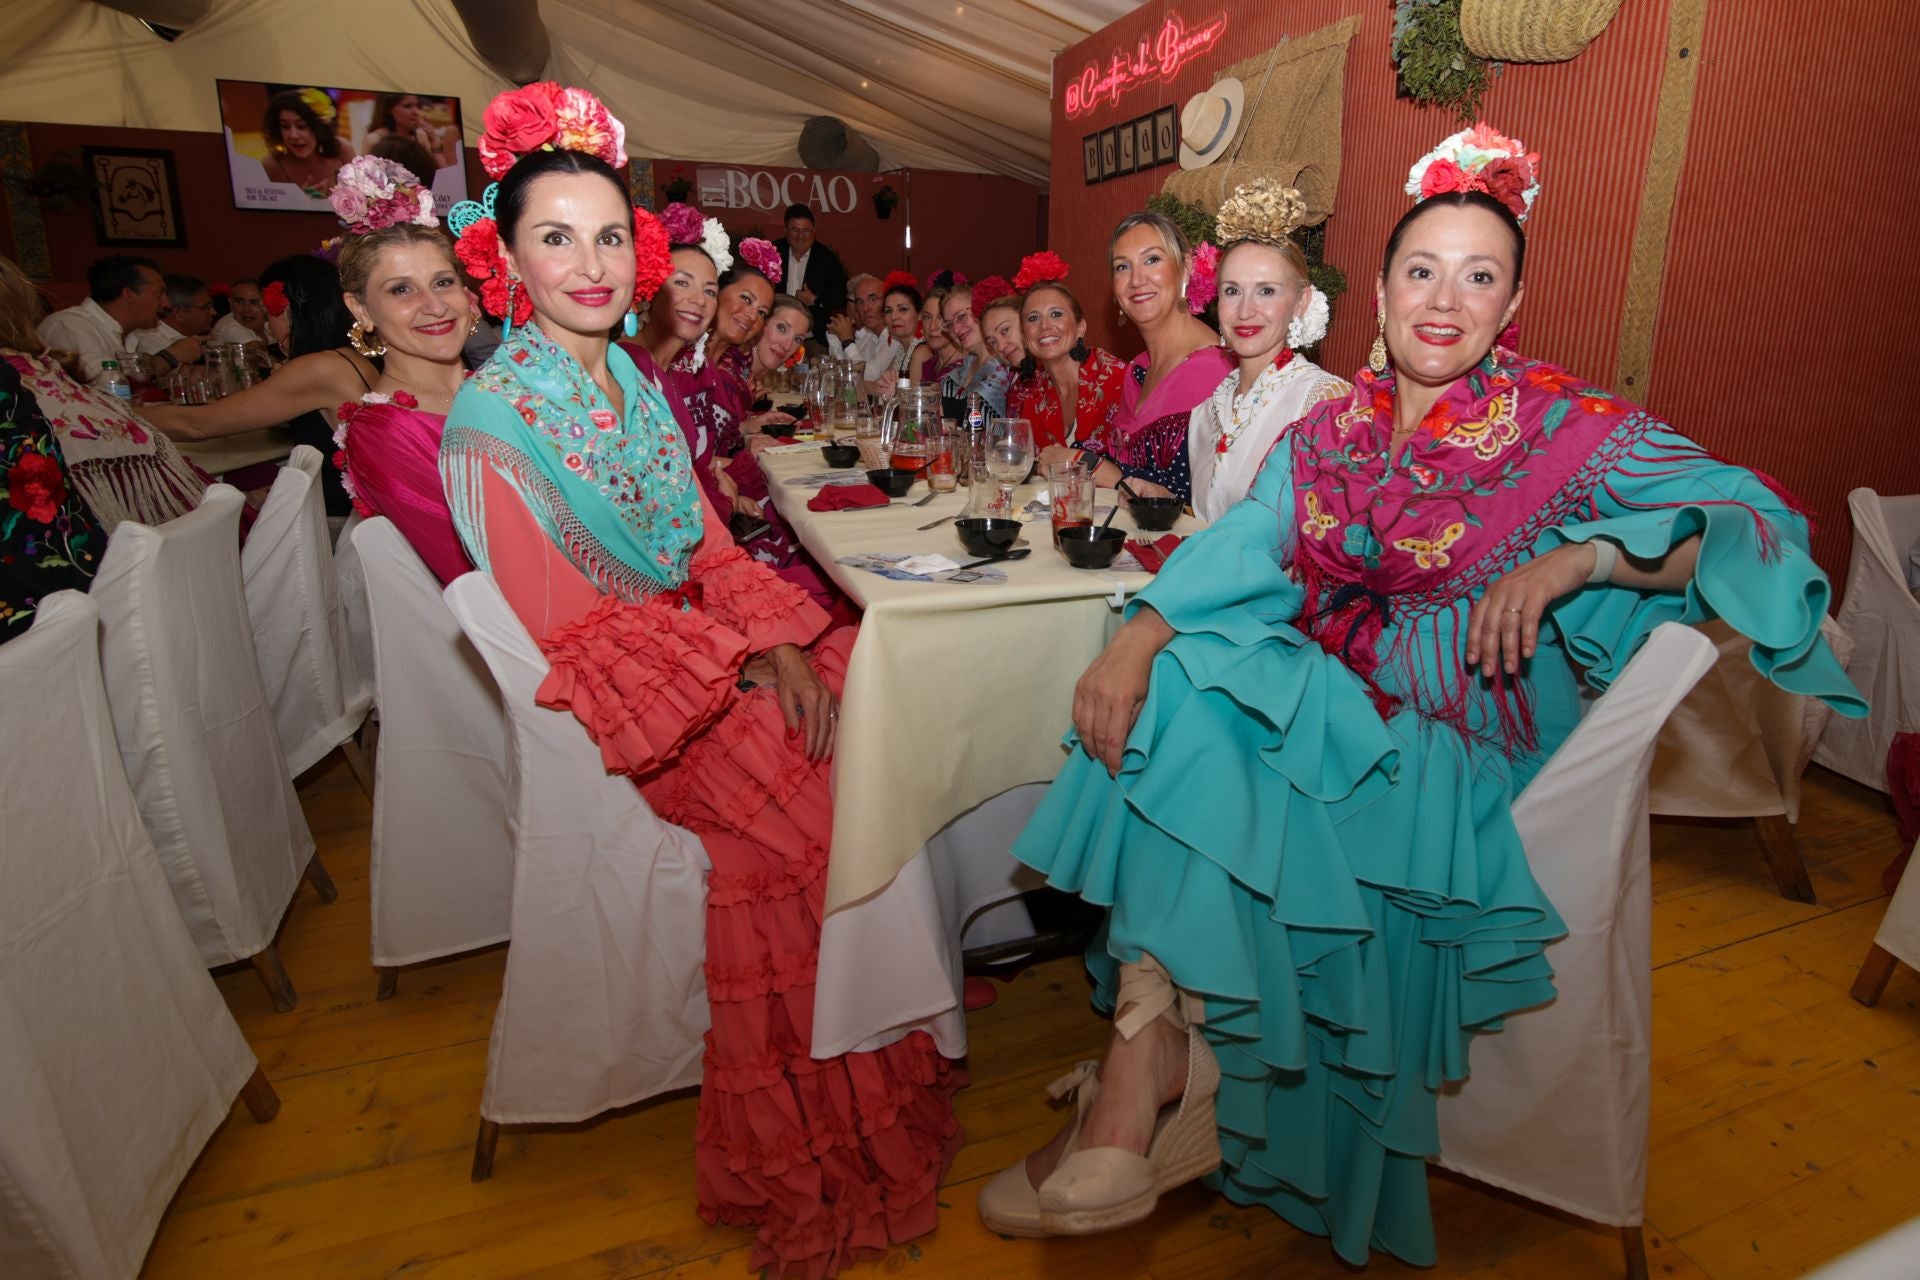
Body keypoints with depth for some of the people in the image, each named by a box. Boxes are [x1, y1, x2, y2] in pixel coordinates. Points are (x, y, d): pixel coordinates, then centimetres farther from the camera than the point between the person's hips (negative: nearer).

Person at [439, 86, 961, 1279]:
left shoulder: (635, 381, 9)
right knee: (804, 791, -21)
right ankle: (808, 1168, 1)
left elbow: (715, 550, 7)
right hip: (625, 687, -7)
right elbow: (571, 625, -15)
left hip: (718, 651, 7)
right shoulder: (494, 415, -12)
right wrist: (742, 658, -16)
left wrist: (783, 644, -9)